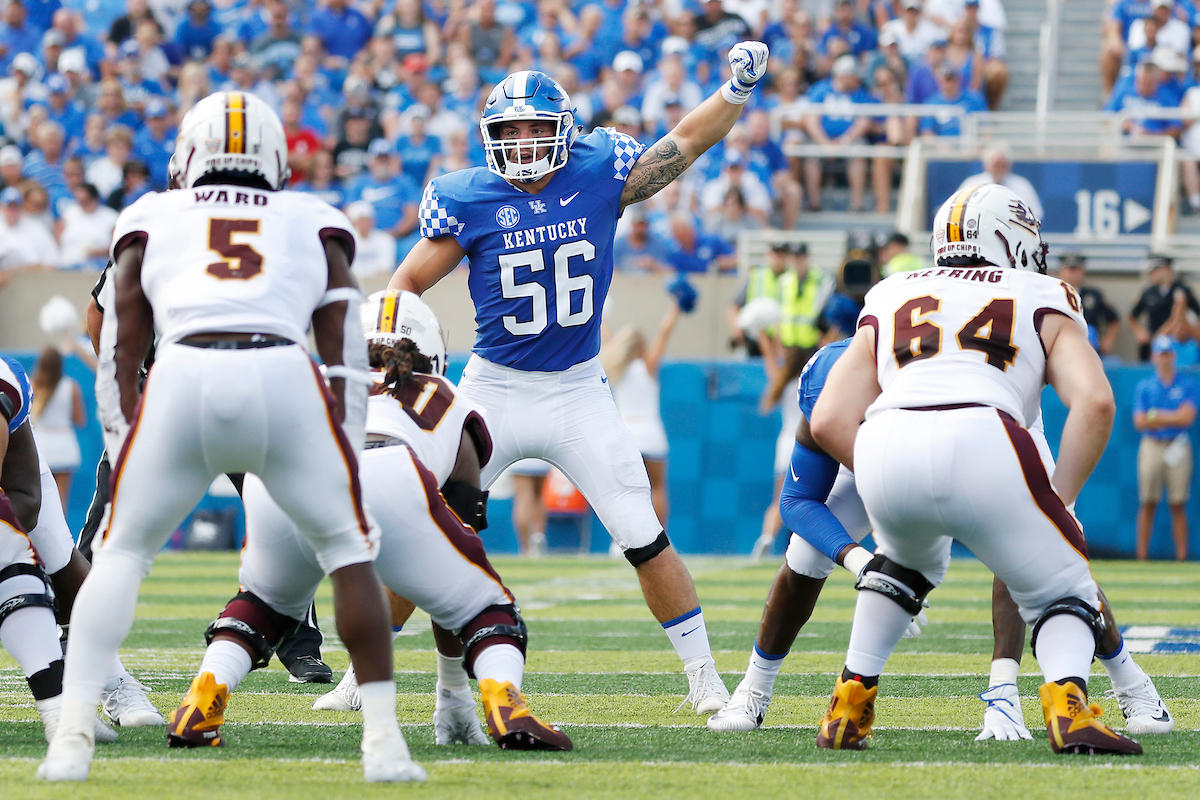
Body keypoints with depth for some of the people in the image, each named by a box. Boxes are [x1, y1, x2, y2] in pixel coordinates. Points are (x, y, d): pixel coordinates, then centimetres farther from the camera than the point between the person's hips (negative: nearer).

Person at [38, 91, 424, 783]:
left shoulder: (151, 218, 30)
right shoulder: (315, 223, 30)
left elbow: (122, 355, 23)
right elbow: (344, 347, 20)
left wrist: (127, 439, 27)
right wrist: (344, 459, 21)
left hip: (183, 374, 0)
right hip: (285, 375, 0)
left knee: (123, 551, 17)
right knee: (348, 546, 17)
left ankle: (72, 742, 5)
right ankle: (384, 744, 8)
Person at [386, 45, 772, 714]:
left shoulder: (598, 176, -7)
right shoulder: (470, 201, -10)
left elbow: (686, 142, 2)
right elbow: (408, 283, -4)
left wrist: (738, 88, -12)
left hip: (579, 392, 1)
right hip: (494, 390, -1)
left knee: (646, 541, -3)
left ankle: (704, 677, 10)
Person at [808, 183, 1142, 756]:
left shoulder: (889, 304, 32)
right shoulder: (1043, 304, 27)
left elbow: (829, 421, 21)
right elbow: (1095, 401, 8)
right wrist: (1060, 499, 16)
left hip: (884, 447, 3)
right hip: (982, 442, -3)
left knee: (909, 560, 36)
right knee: (1061, 595, 16)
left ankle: (850, 707, 28)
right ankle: (1067, 701, -13)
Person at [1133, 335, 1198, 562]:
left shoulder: (1188, 384, 8)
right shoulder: (1144, 386, 10)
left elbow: (1187, 417, -5)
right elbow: (1139, 422, 0)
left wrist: (1156, 416, -4)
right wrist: (1171, 419, -5)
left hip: (1178, 447, -1)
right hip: (1151, 447, 1)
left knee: (1178, 505, -3)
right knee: (1147, 503, -3)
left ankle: (1182, 556, -4)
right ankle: (1142, 555, -2)